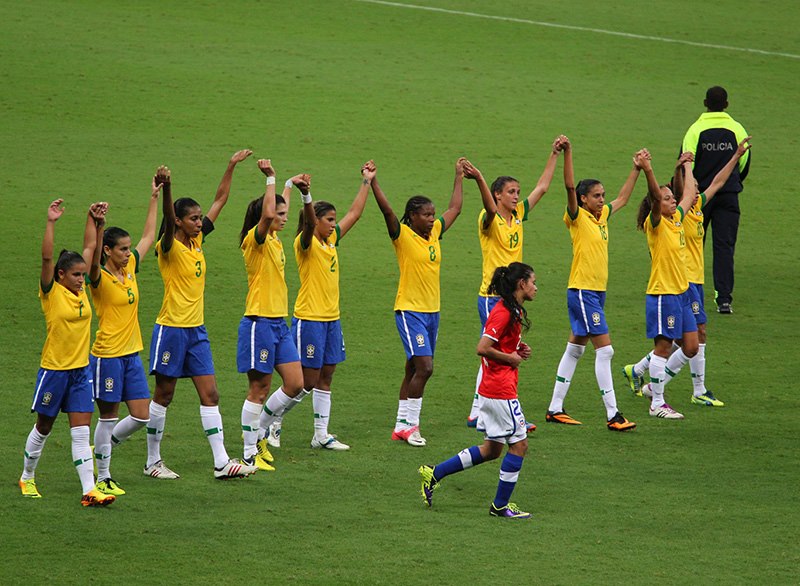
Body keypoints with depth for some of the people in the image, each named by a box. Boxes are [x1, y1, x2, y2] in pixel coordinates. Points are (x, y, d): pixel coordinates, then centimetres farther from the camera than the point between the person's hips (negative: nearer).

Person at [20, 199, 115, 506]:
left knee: (81, 433, -2)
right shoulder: (51, 293, -9)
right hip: (54, 369, -4)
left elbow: (89, 248, 12)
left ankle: (89, 491, -8)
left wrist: (94, 219, 6)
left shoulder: (81, 290, 6)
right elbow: (46, 258, -23)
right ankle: (27, 478, 31)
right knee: (43, 428, 11)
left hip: (80, 370, 4)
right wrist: (51, 223, -30)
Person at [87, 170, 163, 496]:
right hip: (107, 356, -7)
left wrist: (155, 197, 15)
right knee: (109, 417, 1)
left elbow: (149, 236, 16)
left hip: (132, 354, 7)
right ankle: (103, 478, 11)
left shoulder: (130, 268, 7)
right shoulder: (100, 278, -12)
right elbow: (92, 259, -34)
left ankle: (104, 446, 28)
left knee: (142, 416, 5)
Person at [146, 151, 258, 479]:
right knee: (163, 396, 3)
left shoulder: (198, 241, 7)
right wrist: (165, 190, -51)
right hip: (171, 329, -7)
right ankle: (153, 462, 14)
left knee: (210, 396, 2)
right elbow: (168, 220, -33)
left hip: (197, 330, 7)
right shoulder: (170, 247, -12)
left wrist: (232, 167, 11)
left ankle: (221, 463, 2)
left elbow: (220, 200, 13)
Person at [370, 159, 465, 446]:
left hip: (432, 311, 7)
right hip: (410, 311, -7)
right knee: (424, 366, -16)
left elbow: (454, 208, 23)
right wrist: (372, 182, -34)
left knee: (414, 370, 10)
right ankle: (409, 425, -7)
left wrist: (459, 176, 27)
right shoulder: (403, 235, -10)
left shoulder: (435, 232, 9)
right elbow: (386, 209, -24)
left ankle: (402, 426, 16)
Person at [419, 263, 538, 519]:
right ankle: (501, 505, 5)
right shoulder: (504, 312, -17)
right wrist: (511, 358, -12)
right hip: (501, 390, -10)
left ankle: (434, 473, 17)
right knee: (519, 443, -2)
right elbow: (483, 348, -22)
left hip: (493, 389, 10)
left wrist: (519, 349, 8)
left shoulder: (514, 311, 14)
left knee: (492, 449, 14)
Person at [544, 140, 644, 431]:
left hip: (597, 291, 9)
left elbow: (623, 198, 27)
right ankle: (612, 415, -11)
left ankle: (555, 409, 19)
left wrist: (636, 168, 28)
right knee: (604, 350, -11)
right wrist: (567, 153, -33)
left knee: (575, 350, 13)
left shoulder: (602, 216, 11)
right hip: (582, 290, -9)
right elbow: (570, 187, -24)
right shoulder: (578, 218, -10)